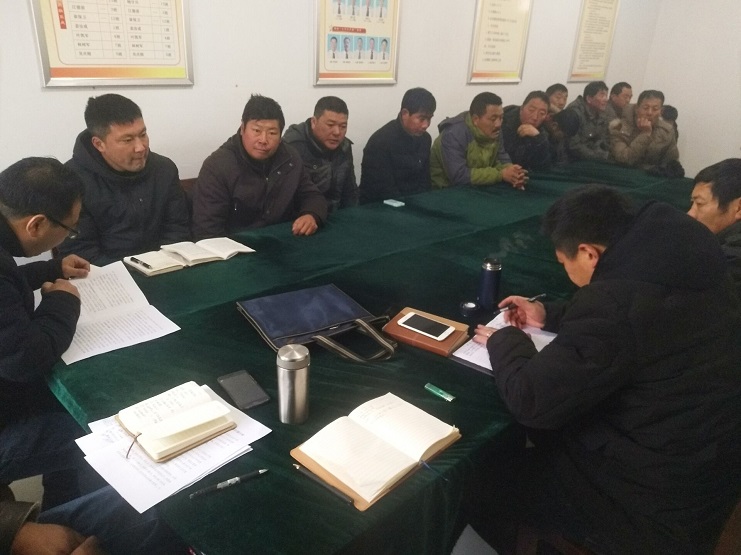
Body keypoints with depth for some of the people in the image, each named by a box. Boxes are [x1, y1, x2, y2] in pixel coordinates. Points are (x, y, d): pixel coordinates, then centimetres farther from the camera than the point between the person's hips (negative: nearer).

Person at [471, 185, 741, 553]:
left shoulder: (615, 299, -32)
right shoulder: (679, 260, -4)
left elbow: (531, 401, -24)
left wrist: (504, 341, -5)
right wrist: (551, 316, 14)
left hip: (661, 502, -8)